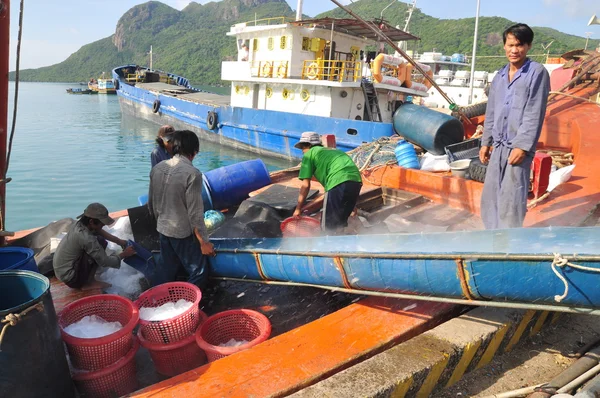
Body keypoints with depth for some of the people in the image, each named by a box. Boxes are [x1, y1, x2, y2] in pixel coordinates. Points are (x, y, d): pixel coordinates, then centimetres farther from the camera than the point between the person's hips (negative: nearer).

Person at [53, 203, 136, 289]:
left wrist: (118, 241, 10)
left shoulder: (79, 223, -6)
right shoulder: (86, 238, -29)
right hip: (70, 278, -9)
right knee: (100, 242, -16)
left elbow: (99, 231, 15)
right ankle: (87, 281, -6)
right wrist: (124, 254, -6)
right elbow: (105, 262, -20)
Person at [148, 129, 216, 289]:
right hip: (183, 234, -7)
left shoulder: (157, 168, 0)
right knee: (199, 273, 8)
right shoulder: (192, 173, -21)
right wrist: (204, 242, -11)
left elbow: (151, 204, 10)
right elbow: (195, 213, -20)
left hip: (162, 231, 7)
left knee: (164, 271, 20)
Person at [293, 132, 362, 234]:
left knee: (328, 227, 3)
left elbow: (306, 185, 8)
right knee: (341, 223, 22)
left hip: (339, 183, -7)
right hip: (356, 182, 8)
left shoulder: (309, 154, 14)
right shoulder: (331, 150, 34)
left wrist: (298, 208, 16)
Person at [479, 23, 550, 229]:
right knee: (490, 194, 10)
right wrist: (485, 142, 13)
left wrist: (522, 145, -17)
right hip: (498, 145, 6)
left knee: (511, 198, -6)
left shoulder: (537, 72, -5)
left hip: (518, 146, -6)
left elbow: (535, 113, -11)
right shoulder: (499, 76, 14)